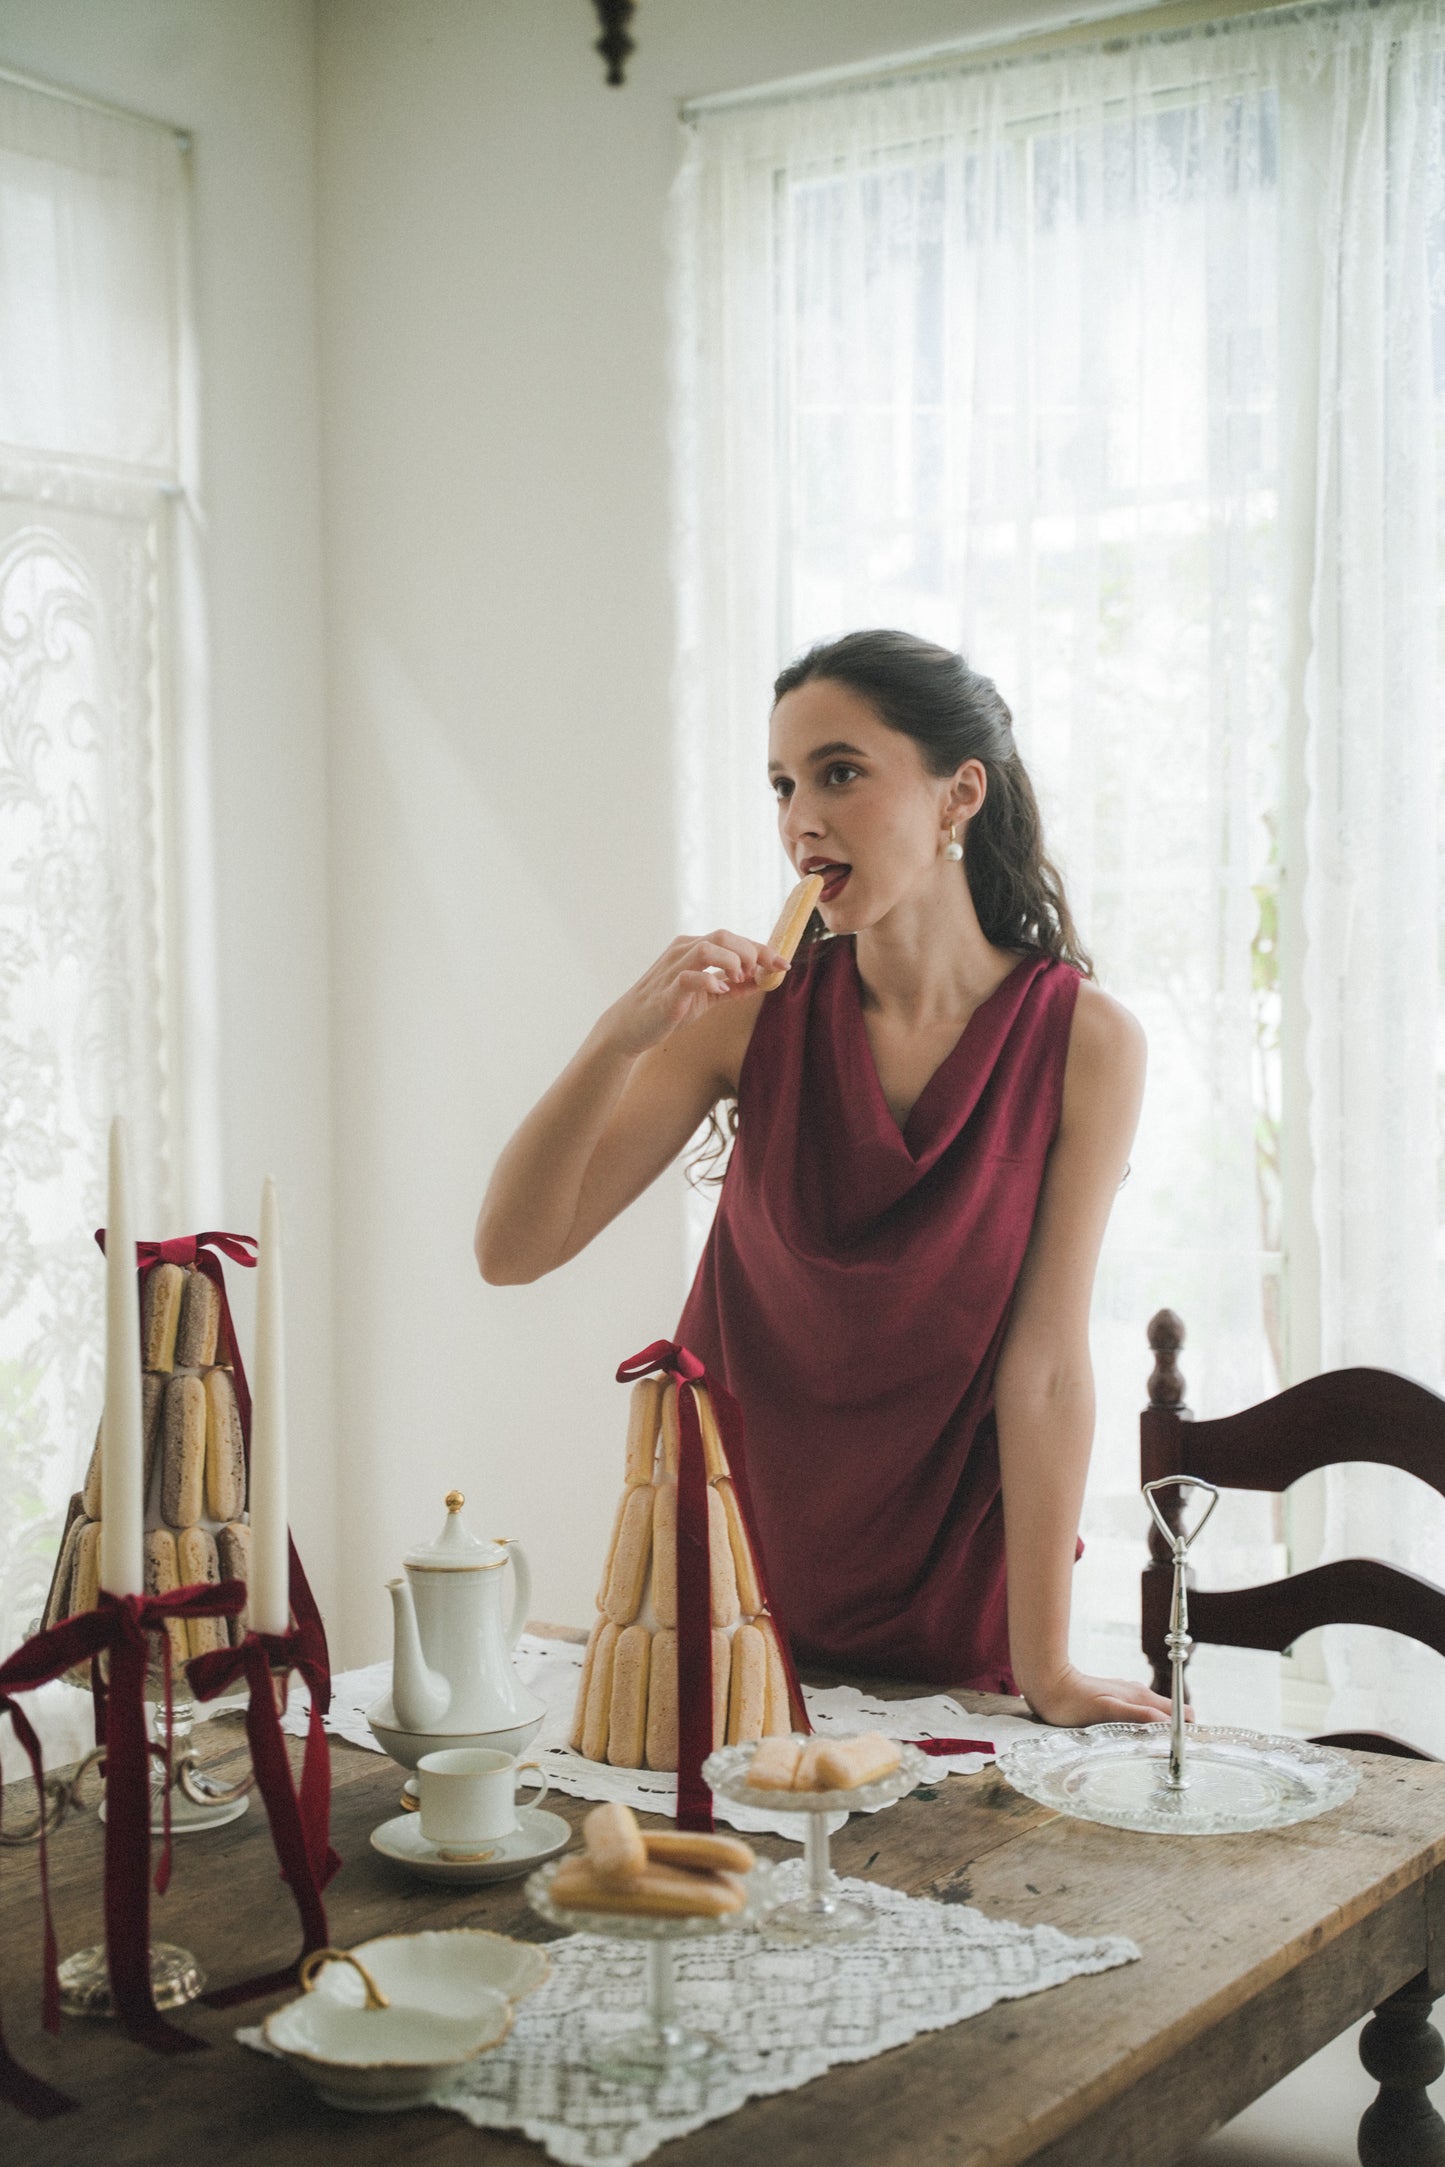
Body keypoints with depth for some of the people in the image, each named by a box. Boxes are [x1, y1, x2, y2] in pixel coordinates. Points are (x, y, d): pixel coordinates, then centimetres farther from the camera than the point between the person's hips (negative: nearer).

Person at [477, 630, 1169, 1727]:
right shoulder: (756, 1008, -11)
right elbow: (510, 1250, -14)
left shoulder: (1084, 1039, -13)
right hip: (727, 1577, 1)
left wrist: (1044, 1669, -14)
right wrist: (622, 1037, -29)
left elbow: (1044, 1360, -13)